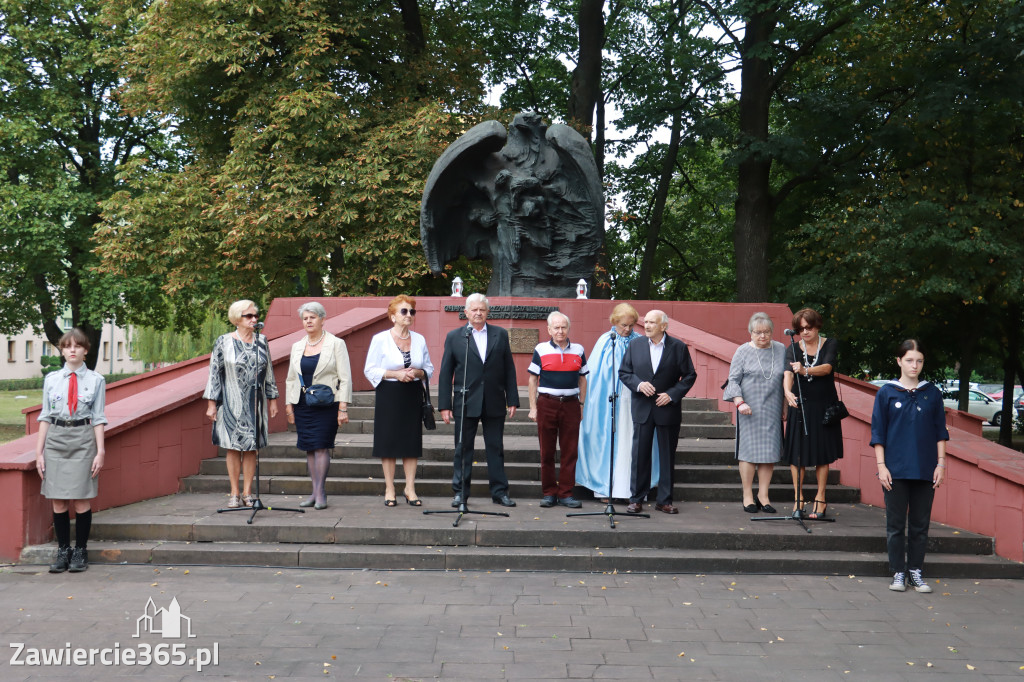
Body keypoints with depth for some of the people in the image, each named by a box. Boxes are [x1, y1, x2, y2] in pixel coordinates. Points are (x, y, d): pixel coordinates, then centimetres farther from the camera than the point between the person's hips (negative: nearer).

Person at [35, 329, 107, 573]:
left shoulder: (96, 380, 1)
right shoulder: (51, 379, 6)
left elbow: (98, 418, 1)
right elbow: (45, 416, 8)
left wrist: (100, 451, -4)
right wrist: (39, 452, 5)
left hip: (83, 441, -2)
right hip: (55, 440, 2)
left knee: (81, 500, -1)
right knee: (58, 501, 4)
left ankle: (80, 551, 11)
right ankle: (63, 550, 14)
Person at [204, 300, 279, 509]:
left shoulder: (261, 341, 8)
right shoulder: (223, 342, -2)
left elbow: (268, 372, 14)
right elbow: (214, 373, -1)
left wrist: (272, 399, 12)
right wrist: (211, 403, -4)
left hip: (255, 403, 3)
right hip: (232, 403, -3)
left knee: (251, 447, 3)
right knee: (233, 447, 0)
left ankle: (247, 493, 12)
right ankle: (234, 494, 9)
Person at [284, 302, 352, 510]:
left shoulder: (336, 344, 0)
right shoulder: (297, 347, 13)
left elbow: (345, 378, -4)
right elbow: (291, 378, 19)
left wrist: (343, 408, -11)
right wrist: (289, 404, 10)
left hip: (326, 404, -5)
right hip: (303, 405, 5)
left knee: (321, 446, -9)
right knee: (309, 448, 5)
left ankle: (320, 492, -3)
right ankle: (315, 492, 10)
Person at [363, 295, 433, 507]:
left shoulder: (419, 340, 9)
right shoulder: (380, 339, -2)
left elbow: (429, 368, 13)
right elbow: (370, 370, -3)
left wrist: (417, 373, -9)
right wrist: (395, 374, -15)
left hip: (413, 395, 3)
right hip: (389, 395, -3)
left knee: (412, 440, 3)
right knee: (389, 441, -1)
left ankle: (410, 488, 10)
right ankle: (389, 488, 8)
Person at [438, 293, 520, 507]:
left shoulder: (500, 335, 7)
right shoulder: (454, 337, 4)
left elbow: (509, 370, 7)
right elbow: (445, 374, 3)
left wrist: (512, 400, 2)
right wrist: (444, 405, -3)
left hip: (494, 403, 1)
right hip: (466, 402, -1)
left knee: (496, 448, 6)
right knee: (463, 449, 4)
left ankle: (500, 492, 14)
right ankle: (460, 492, 13)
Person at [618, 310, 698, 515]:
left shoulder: (678, 347, -2)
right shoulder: (635, 345, 5)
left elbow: (689, 375, 1)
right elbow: (623, 372, 7)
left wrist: (672, 394, -10)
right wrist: (638, 384, -11)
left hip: (667, 408, -1)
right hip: (642, 408, 1)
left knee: (667, 456, 5)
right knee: (640, 455, 3)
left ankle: (664, 500, 14)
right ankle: (636, 499, 11)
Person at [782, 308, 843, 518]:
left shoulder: (830, 345, -1)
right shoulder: (793, 349, 0)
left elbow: (827, 367, -19)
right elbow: (788, 373, -17)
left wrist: (805, 370, -39)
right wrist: (787, 391, -38)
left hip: (825, 406, -1)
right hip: (800, 406, 1)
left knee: (822, 453, 4)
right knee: (797, 452, 0)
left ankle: (820, 499, 15)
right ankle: (797, 498, 12)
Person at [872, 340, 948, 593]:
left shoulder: (932, 393, 5)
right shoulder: (887, 393, 0)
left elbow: (940, 432, 9)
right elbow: (878, 433, 1)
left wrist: (941, 464, 2)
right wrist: (881, 465, -5)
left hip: (925, 470, 2)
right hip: (895, 470, -1)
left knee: (920, 524, 6)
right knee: (896, 523, 3)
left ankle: (916, 572, 16)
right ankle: (898, 573, 12)